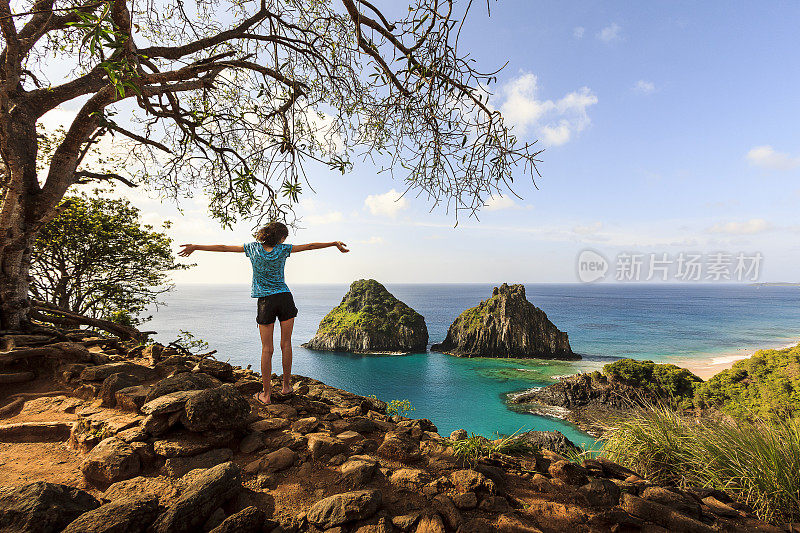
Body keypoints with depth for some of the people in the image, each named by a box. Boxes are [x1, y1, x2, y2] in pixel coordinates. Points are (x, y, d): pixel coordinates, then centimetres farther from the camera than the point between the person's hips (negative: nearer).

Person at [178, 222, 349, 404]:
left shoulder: (253, 247, 1)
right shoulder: (283, 249, -1)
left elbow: (224, 248, 7)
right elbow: (310, 246, 4)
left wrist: (196, 247, 18)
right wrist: (335, 243, 12)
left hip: (265, 301, 1)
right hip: (285, 298, 0)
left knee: (267, 349, 3)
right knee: (286, 344, 9)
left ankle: (266, 394, 9)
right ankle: (286, 386, 19)